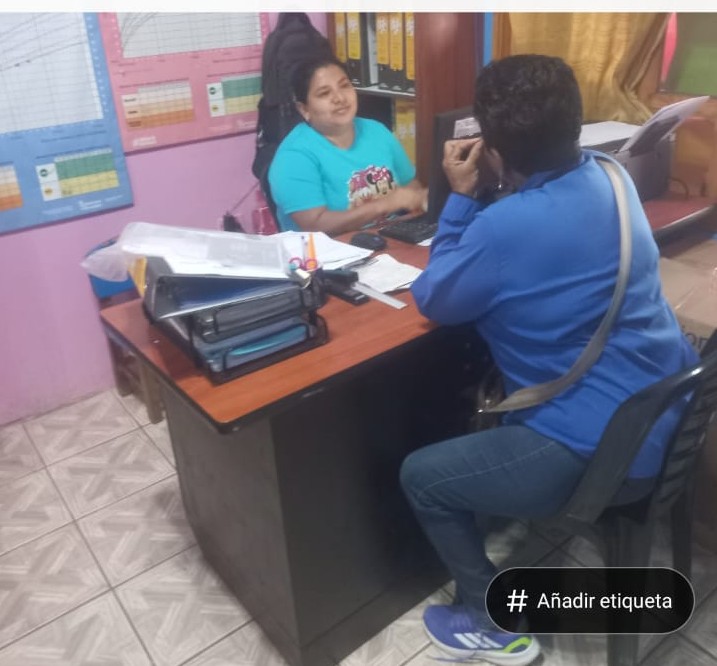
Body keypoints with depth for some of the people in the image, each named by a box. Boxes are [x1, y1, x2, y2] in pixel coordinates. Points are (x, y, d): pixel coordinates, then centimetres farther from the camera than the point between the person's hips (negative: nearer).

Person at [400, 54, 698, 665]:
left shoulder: (505, 228, -26)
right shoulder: (609, 175, 0)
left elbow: (434, 301, -8)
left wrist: (461, 196, -5)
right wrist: (477, 200, 7)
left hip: (607, 452, -9)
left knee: (421, 476, 5)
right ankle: (486, 512, 46)